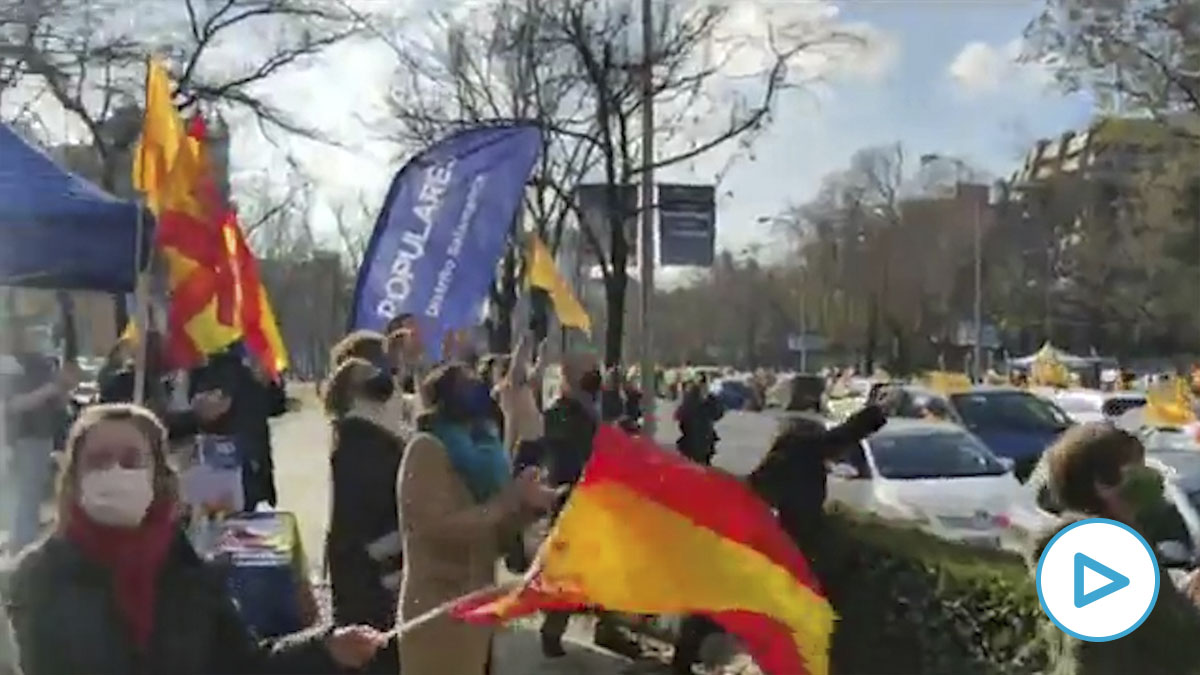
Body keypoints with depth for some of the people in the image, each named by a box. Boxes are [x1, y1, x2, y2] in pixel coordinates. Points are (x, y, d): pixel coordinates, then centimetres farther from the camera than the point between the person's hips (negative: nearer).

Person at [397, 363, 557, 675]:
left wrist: (525, 504, -2)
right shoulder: (426, 450, -11)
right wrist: (509, 500, -18)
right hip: (439, 609, -8)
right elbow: (442, 528, -21)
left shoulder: (476, 449, 13)